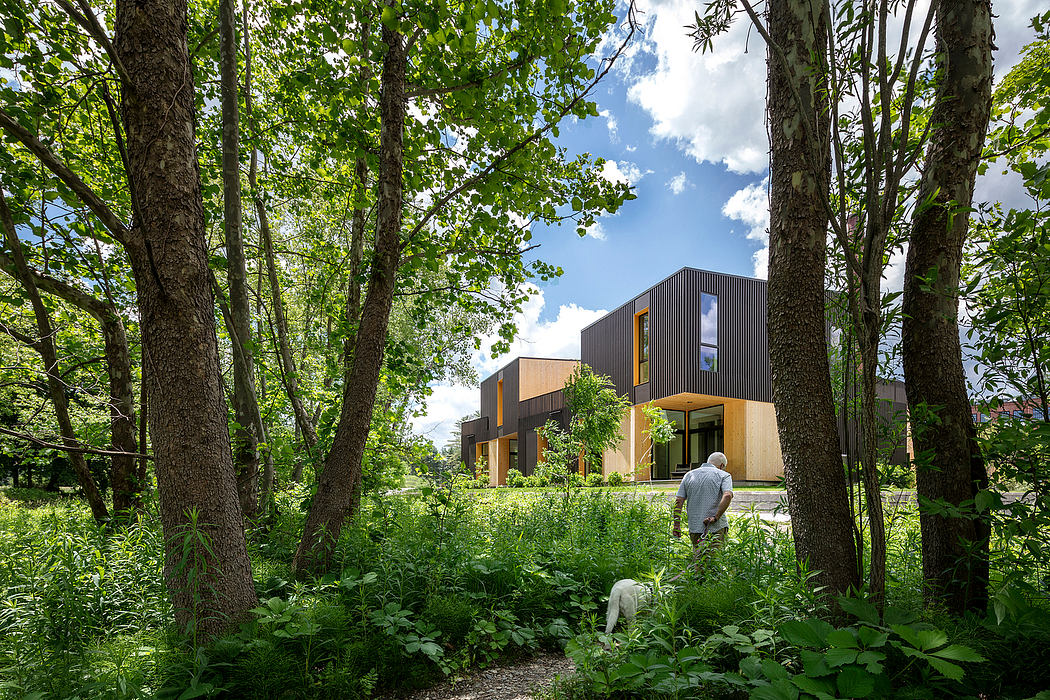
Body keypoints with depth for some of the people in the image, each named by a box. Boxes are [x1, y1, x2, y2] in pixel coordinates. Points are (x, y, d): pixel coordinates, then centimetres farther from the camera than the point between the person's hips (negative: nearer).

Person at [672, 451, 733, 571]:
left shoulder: (689, 475, 13)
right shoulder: (723, 475, 3)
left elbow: (678, 501, 6)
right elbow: (727, 496, -17)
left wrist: (677, 525, 8)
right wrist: (716, 517, -13)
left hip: (695, 527, 3)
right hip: (716, 527, -3)